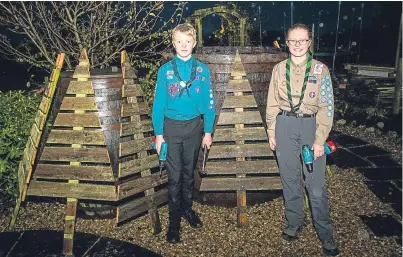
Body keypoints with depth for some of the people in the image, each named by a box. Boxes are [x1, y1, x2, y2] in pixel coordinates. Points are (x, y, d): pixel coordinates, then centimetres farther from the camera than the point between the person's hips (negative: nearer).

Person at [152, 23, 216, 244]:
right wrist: (159, 133, -5)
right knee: (175, 175, 3)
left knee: (189, 172, 15)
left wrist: (208, 131, 0)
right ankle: (174, 219, 15)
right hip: (171, 127, -1)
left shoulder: (202, 70, 0)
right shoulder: (165, 70, -3)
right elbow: (158, 103, -2)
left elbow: (209, 102, 2)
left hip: (194, 126, 1)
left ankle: (187, 208, 33)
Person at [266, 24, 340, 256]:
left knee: (316, 185, -1)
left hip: (311, 126, -2)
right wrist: (271, 133, 6)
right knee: (290, 180, 13)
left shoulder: (320, 69, -3)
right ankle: (294, 223, 32)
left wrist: (319, 140, -10)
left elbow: (326, 106, -5)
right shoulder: (279, 69, 4)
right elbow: (272, 103, 8)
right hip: (285, 126, 2)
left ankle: (326, 234, 15)